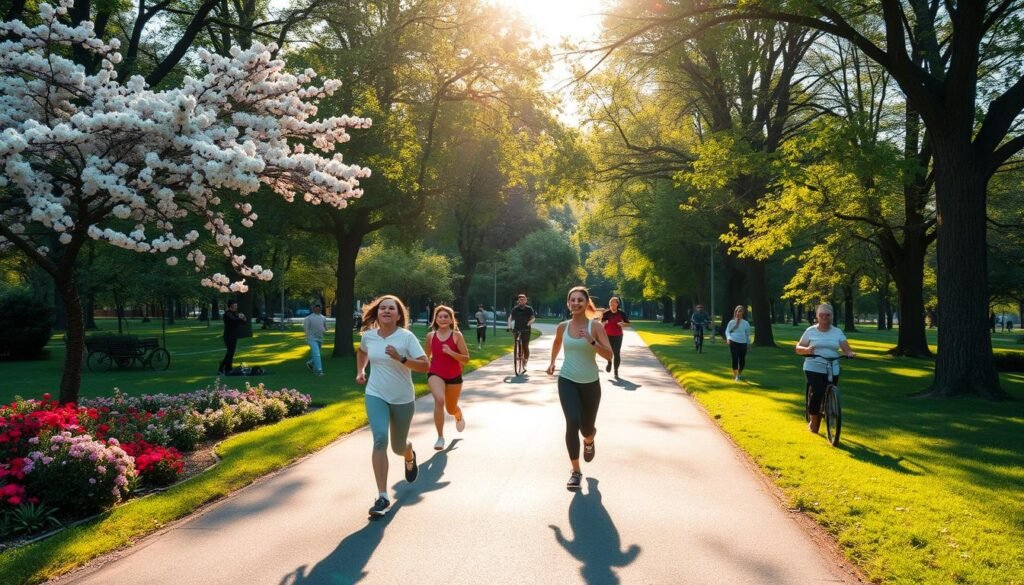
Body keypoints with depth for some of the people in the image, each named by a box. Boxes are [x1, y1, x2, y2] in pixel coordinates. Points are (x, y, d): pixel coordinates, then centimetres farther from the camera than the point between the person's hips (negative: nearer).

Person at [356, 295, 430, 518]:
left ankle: (410, 456, 54)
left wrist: (400, 358, -30)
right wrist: (360, 371, 9)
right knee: (380, 440, -21)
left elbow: (425, 365, -19)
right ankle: (382, 497, -16)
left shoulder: (406, 337, -14)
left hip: (403, 399, -1)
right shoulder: (368, 336, -3)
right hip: (376, 396, 1)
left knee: (398, 447, 13)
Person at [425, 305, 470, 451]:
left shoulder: (457, 335, -10)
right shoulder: (430, 336, -2)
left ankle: (459, 417, 58)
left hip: (454, 376, 0)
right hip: (436, 374, 0)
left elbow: (466, 358, -12)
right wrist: (427, 370, 14)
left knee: (451, 408, 17)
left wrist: (451, 352, -25)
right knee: (439, 400, -28)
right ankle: (440, 437, -17)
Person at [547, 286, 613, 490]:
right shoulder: (562, 327, -1)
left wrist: (591, 341, -29)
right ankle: (575, 471, -6)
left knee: (587, 428, 12)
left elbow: (609, 355, -17)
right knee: (572, 423, -19)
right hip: (567, 381, 0)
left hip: (590, 383, 0)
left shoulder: (596, 327, -9)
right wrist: (552, 362, 19)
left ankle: (589, 441, 53)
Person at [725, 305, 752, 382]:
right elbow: (727, 331, 7)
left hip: (743, 343, 2)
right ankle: (735, 376, 0)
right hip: (734, 343, -2)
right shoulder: (732, 322, 3)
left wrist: (748, 344, 18)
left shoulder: (746, 323, 7)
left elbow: (747, 334, 15)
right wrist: (728, 338, -12)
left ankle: (739, 374, 27)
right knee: (735, 359, -8)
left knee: (742, 360, 3)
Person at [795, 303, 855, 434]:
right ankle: (813, 422, -1)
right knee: (817, 392, -22)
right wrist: (807, 349, -22)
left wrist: (850, 353, -25)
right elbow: (798, 348, 0)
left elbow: (846, 348, -2)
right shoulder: (810, 331, 2)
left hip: (832, 371, 3)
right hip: (813, 369, -3)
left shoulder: (837, 332, 7)